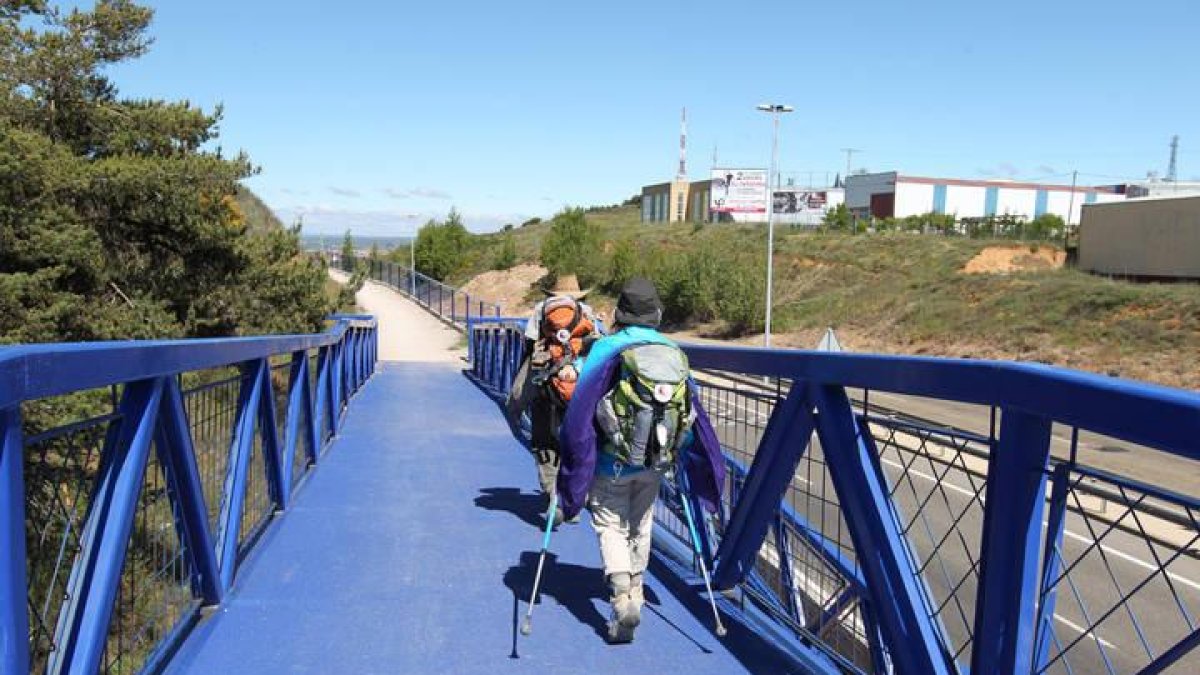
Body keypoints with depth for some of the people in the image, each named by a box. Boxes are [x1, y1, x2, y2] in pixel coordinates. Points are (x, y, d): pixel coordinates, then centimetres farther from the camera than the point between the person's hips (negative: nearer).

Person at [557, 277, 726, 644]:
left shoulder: (607, 348, -13)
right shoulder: (675, 353, 1)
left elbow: (581, 409, -14)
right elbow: (694, 413, 7)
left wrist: (574, 460, -2)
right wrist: (680, 458, 19)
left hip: (613, 461, -4)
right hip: (658, 463, 4)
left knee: (610, 525, 7)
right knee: (640, 524, 23)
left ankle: (622, 597, -10)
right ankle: (636, 589, 36)